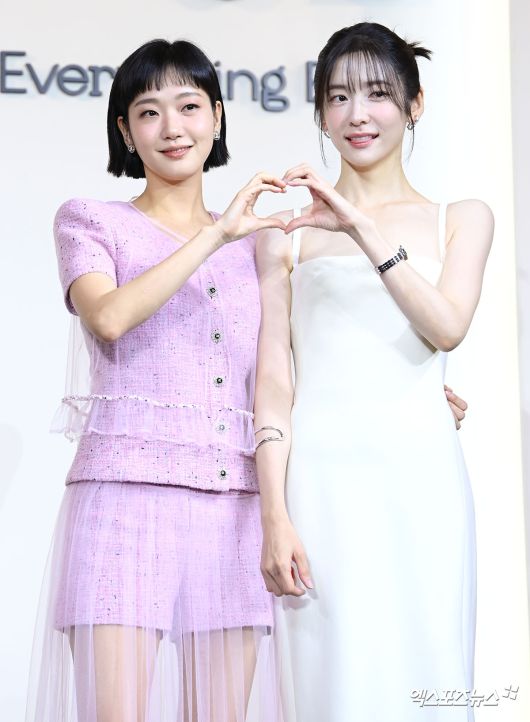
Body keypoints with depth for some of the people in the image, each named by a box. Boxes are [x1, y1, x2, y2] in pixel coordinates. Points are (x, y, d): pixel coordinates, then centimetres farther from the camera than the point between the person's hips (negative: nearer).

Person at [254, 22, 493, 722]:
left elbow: (447, 327, -5)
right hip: (321, 473, -1)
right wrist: (275, 516, -5)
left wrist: (363, 227, -13)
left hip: (421, 471, 1)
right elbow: (272, 381, 4)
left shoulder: (462, 218, 13)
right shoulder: (288, 232, 10)